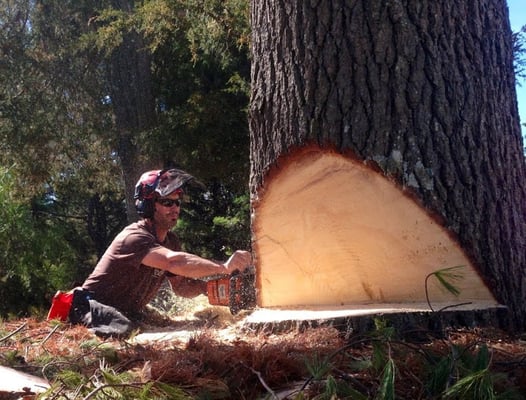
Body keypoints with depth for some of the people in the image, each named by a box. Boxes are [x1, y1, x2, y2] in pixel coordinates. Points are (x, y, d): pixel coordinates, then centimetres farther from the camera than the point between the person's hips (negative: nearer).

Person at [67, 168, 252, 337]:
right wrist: (224, 267, -47)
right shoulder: (135, 237, -26)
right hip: (93, 308, -9)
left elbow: (181, 286, 4)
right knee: (121, 330, -35)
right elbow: (174, 262, -43)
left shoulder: (170, 241, 4)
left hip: (125, 313, 9)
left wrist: (206, 286, -18)